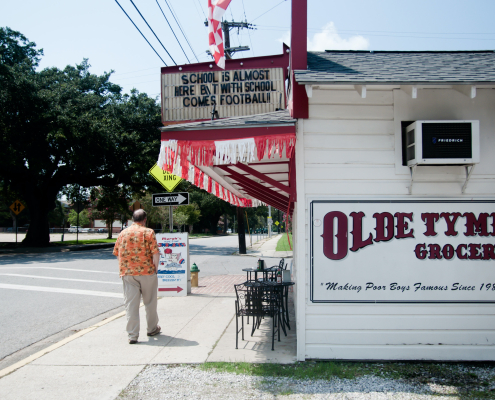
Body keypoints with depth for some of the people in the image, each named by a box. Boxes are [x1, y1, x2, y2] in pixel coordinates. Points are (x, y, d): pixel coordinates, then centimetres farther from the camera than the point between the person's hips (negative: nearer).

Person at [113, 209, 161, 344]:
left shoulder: (123, 233, 9)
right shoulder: (148, 232, -4)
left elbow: (116, 253, 13)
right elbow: (155, 253, -11)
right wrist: (155, 268, 0)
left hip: (127, 273, 3)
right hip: (146, 272, -2)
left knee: (130, 304, 3)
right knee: (150, 302, 14)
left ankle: (132, 335, -1)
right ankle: (152, 328, 28)